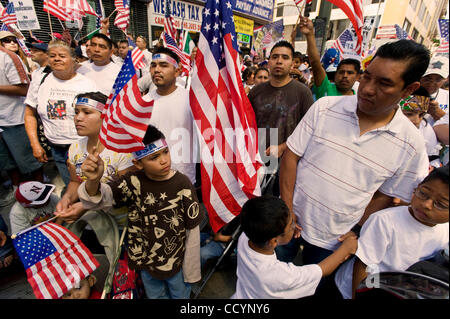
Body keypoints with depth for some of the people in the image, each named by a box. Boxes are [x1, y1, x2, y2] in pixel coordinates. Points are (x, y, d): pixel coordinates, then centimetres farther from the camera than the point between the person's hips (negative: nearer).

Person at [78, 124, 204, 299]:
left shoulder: (182, 184, -20)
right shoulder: (134, 182, -14)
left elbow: (192, 231, -14)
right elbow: (98, 197, -28)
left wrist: (191, 271, -6)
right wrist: (93, 181, -50)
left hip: (177, 264, -2)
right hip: (146, 264, 2)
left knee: (180, 295, 24)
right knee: (154, 295, 28)